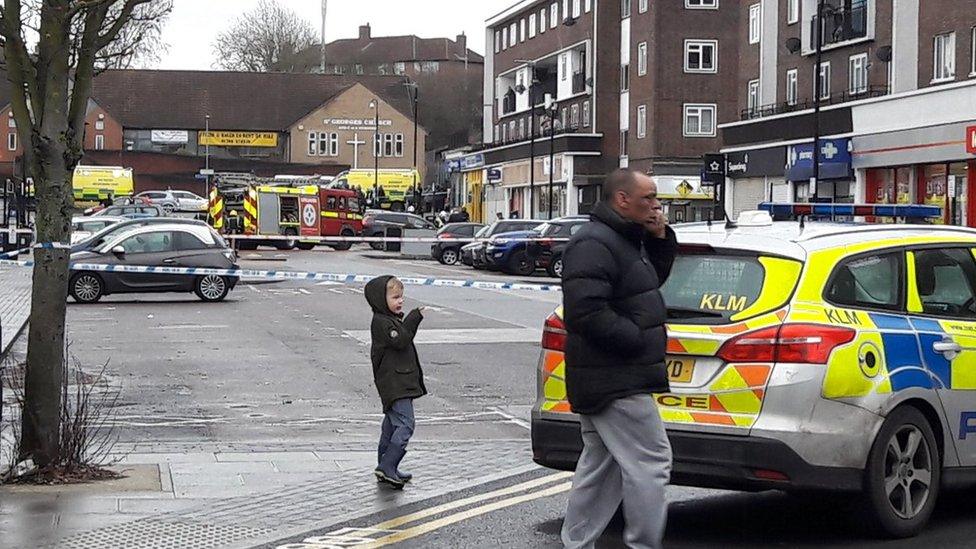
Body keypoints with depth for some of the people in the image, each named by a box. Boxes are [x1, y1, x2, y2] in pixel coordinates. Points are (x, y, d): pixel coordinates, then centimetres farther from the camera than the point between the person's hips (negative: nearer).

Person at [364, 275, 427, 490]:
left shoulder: (391, 319, 17)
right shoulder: (381, 322, -15)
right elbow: (400, 340, -26)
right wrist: (415, 318, -22)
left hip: (400, 382, 11)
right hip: (394, 384, -11)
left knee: (392, 424, 15)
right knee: (405, 424, -16)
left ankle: (386, 467, 22)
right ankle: (387, 467, -17)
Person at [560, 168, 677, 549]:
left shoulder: (625, 240, 16)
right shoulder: (594, 244, -17)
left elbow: (654, 279, 28)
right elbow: (587, 311, -26)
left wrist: (661, 238, 11)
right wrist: (639, 340, -21)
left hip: (606, 382, 11)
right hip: (616, 382, -11)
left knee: (600, 466, 16)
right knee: (650, 463, -9)